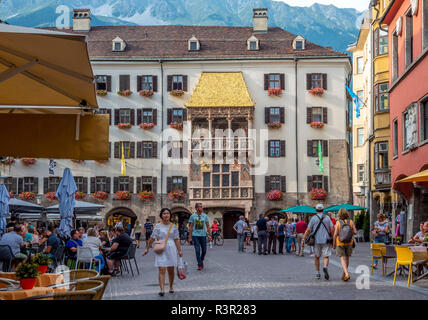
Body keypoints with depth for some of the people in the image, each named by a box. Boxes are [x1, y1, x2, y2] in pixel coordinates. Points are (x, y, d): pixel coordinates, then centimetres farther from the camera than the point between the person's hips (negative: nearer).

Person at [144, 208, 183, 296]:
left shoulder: (173, 226, 5)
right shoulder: (158, 226, -1)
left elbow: (177, 239, 6)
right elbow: (152, 238, 2)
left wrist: (179, 250, 2)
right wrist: (147, 248, 4)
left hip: (171, 250, 2)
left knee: (171, 270, 9)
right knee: (162, 270, -10)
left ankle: (171, 287, 29)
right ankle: (162, 290, -13)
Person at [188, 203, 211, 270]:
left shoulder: (205, 216, 6)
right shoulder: (192, 216, 0)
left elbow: (208, 226, 8)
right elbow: (190, 227, 1)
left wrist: (209, 235, 2)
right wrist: (190, 237, -4)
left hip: (203, 235, 3)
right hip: (195, 235, -3)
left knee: (204, 250, 7)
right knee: (197, 250, -7)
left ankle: (201, 261, 32)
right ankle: (199, 265, 0)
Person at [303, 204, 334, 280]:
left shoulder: (313, 218, 0)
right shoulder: (327, 217, 4)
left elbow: (308, 230, -4)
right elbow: (332, 229, -1)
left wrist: (303, 239, -1)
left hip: (316, 240, 0)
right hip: (326, 240, 0)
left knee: (316, 257, 13)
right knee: (326, 256, 2)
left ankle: (318, 273, 13)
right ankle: (325, 267, -27)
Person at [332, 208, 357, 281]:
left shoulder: (338, 223, -9)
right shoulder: (351, 222, -3)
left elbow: (335, 234, -11)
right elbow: (355, 232, -6)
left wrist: (334, 244, 0)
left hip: (340, 243, -3)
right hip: (349, 242, 3)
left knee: (342, 259, -3)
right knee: (347, 258, 18)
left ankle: (346, 274, -22)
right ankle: (344, 274, 28)